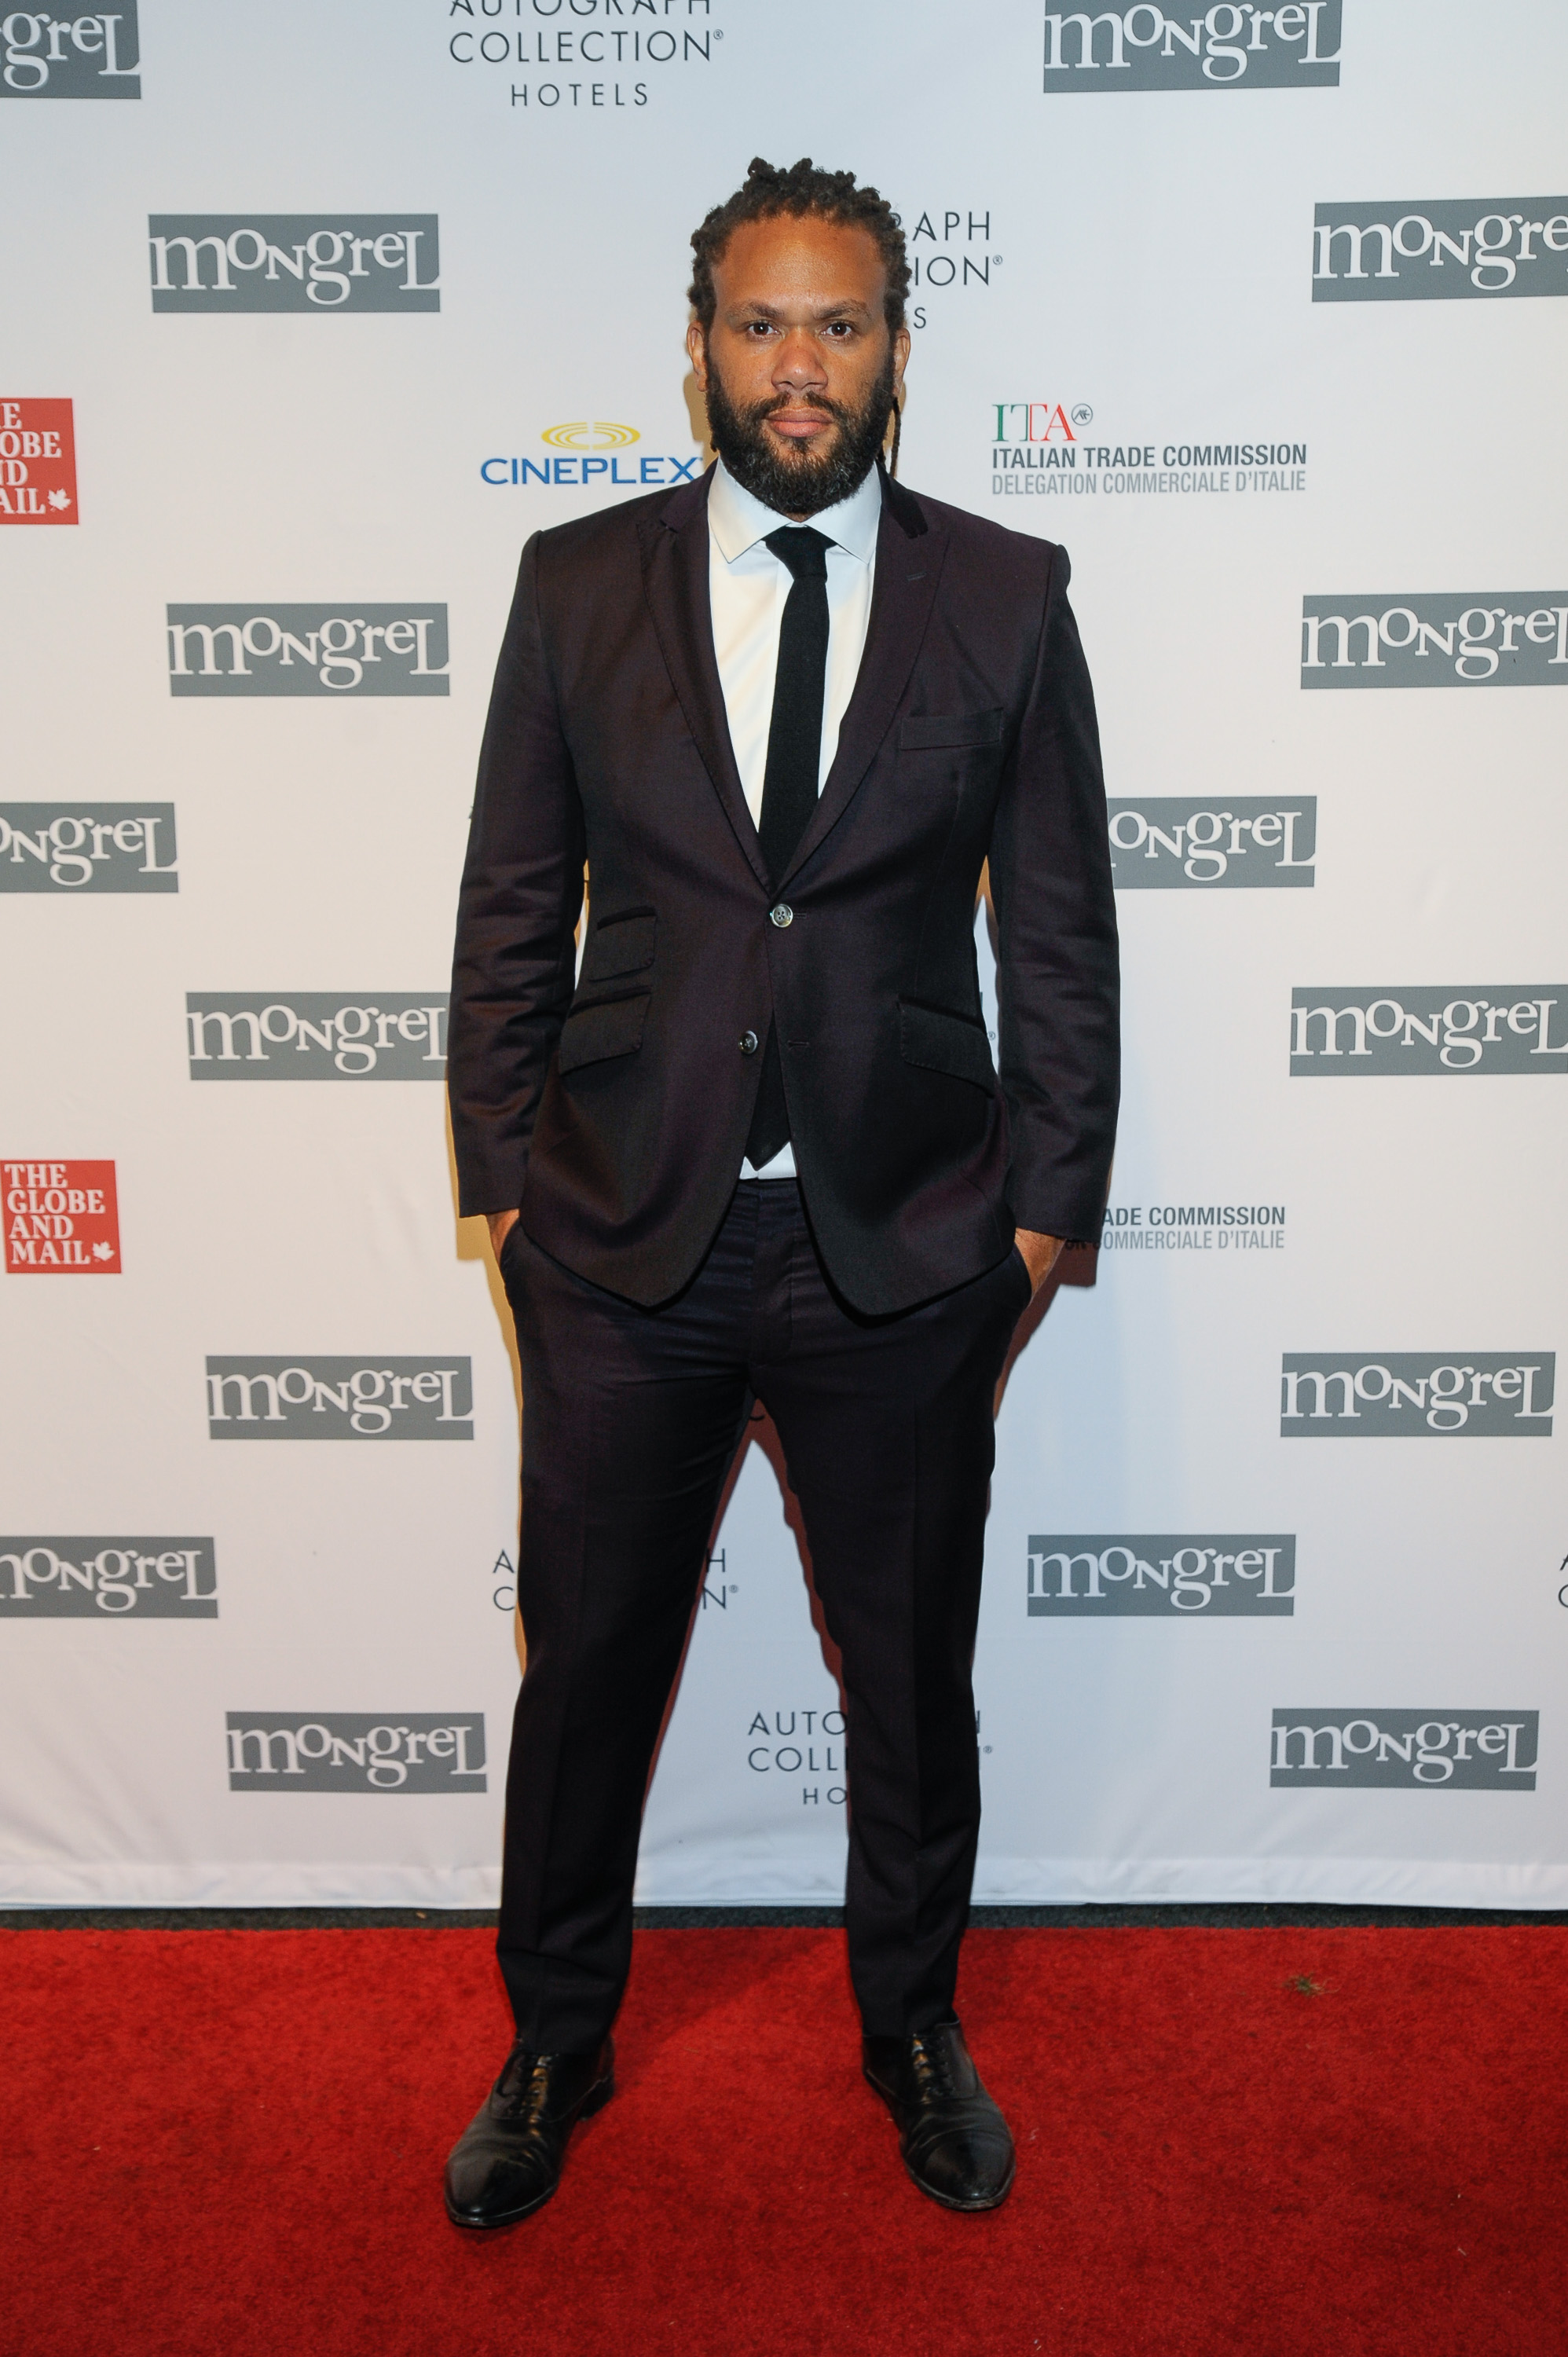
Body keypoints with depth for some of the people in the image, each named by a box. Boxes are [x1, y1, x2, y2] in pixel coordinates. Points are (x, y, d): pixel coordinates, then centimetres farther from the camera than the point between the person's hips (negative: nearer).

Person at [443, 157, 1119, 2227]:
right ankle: (558, 2045, 39)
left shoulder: (1007, 597, 1)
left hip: (904, 1245, 0)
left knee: (913, 1674, 16)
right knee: (586, 1670, 13)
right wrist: (503, 1176, 2)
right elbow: (512, 906, 5)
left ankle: (915, 2025, 42)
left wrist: (1048, 1201, 0)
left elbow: (1060, 929, 3)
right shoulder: (578, 583, 2)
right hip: (626, 1234, 1)